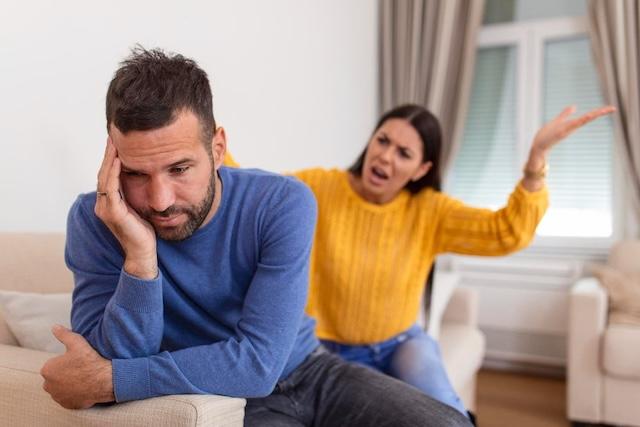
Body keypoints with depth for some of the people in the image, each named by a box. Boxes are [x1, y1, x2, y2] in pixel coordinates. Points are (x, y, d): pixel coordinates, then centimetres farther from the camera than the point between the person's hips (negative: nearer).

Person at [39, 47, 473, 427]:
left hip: (308, 370, 2)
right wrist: (140, 256, -36)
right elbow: (112, 364, -21)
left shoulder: (284, 204, -20)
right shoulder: (95, 220, -16)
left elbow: (259, 361, -25)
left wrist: (109, 381, -25)